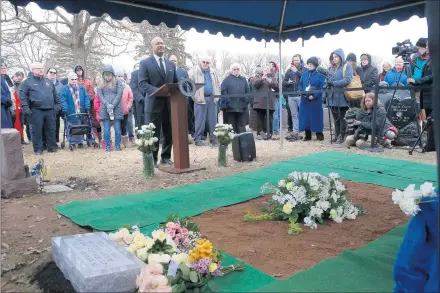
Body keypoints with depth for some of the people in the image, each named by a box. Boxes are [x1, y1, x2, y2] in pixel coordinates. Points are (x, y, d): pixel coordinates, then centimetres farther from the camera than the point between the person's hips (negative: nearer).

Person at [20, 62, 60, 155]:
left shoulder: (48, 82, 16)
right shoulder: (27, 82, 3)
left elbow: (55, 95, 19)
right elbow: (23, 96, -3)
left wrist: (58, 105, 11)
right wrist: (25, 108, -12)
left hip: (50, 110, 4)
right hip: (36, 111, -3)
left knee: (51, 130, 6)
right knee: (37, 130, 1)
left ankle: (52, 147, 16)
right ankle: (38, 149, 9)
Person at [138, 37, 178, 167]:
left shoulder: (171, 64, 17)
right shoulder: (145, 63, 0)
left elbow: (176, 83, 17)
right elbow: (142, 83, -10)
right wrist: (157, 91, -26)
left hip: (170, 103, 5)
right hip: (154, 103, -5)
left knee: (169, 132, 10)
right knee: (153, 133, 2)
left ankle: (166, 157, 23)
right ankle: (152, 159, 12)